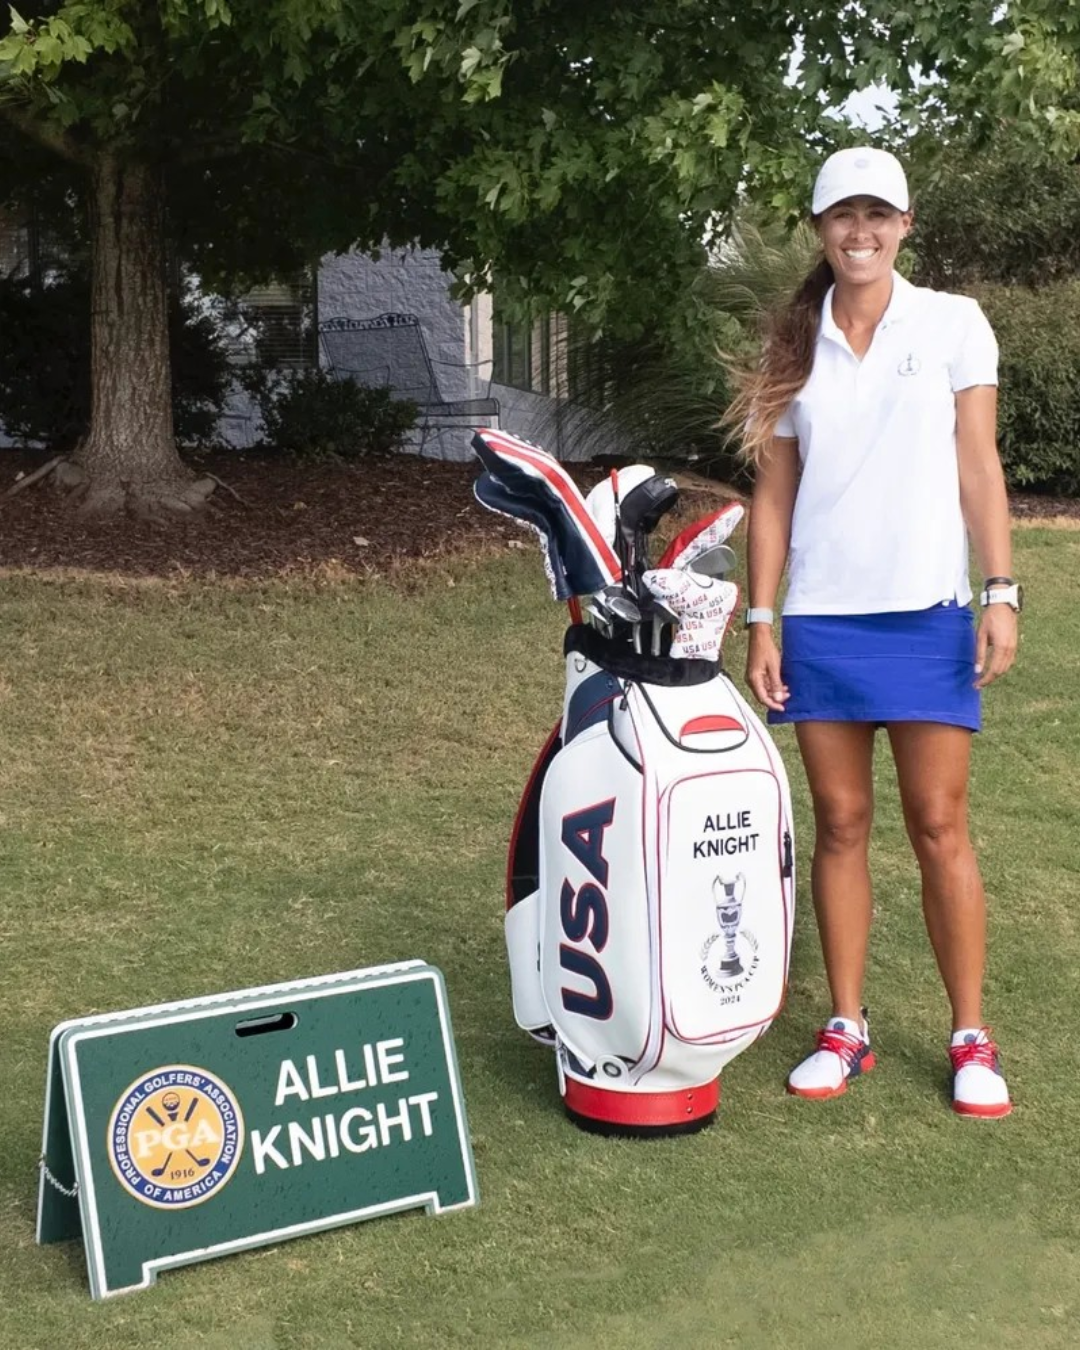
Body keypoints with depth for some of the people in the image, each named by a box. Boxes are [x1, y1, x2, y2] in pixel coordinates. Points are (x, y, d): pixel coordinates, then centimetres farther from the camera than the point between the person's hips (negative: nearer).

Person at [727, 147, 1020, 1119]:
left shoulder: (953, 325, 3)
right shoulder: (794, 349, 9)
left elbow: (979, 466, 0)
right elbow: (773, 495, 8)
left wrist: (1001, 591, -8)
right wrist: (761, 620, 3)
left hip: (927, 613, -2)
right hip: (821, 619, 2)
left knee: (939, 826, 0)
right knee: (840, 825, 7)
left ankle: (972, 1038, 11)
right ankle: (847, 1028, 17)